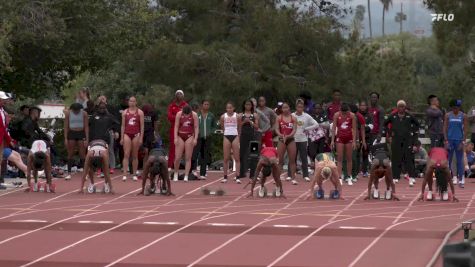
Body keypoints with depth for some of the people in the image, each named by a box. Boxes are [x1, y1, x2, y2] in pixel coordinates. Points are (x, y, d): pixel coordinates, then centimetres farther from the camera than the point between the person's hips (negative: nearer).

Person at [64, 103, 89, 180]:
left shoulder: (84, 113, -4)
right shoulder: (68, 113, -2)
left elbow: (86, 127, -3)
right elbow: (66, 126, 1)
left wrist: (87, 139, -9)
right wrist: (65, 138, -4)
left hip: (81, 134, -1)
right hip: (71, 133, 1)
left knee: (82, 154, -1)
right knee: (70, 154, 1)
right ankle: (69, 173, 3)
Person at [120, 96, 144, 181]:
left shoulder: (140, 112, 3)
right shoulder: (125, 112, 8)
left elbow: (142, 126, 2)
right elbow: (123, 125, 9)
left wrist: (141, 138, -4)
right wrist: (122, 137, 4)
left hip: (136, 134, -1)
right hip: (127, 134, 1)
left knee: (135, 156, 5)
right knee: (126, 154, -8)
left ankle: (134, 174, 11)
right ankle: (125, 174, -13)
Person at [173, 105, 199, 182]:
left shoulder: (194, 115, -7)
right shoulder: (179, 114, -7)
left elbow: (196, 127, -3)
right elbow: (176, 126, -5)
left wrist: (195, 138, -9)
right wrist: (175, 138, -11)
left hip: (189, 137, 0)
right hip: (180, 136, 0)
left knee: (188, 158, -2)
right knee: (177, 157, -4)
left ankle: (186, 176, 0)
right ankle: (175, 174, 16)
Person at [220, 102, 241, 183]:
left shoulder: (237, 116, -3)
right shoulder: (223, 117, 2)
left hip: (235, 136, -2)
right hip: (226, 136, 2)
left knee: (237, 158, -3)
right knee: (225, 158, 4)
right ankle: (225, 177, 9)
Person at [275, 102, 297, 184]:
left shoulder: (293, 118, 2)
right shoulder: (279, 118, 2)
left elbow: (294, 130, -5)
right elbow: (277, 129, -5)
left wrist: (288, 136, -21)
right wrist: (281, 135, -25)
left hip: (291, 140, 1)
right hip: (281, 140, 0)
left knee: (292, 160, 1)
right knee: (280, 160, 1)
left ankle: (293, 178, 5)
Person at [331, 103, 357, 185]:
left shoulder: (352, 115, -8)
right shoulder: (336, 115, -6)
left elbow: (354, 129, -5)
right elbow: (334, 128, -1)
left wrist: (354, 141, -10)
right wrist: (332, 140, -4)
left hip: (349, 138, 0)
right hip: (339, 138, 0)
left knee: (349, 158, 6)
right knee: (339, 158, -4)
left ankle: (349, 177, 14)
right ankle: (340, 177, -6)